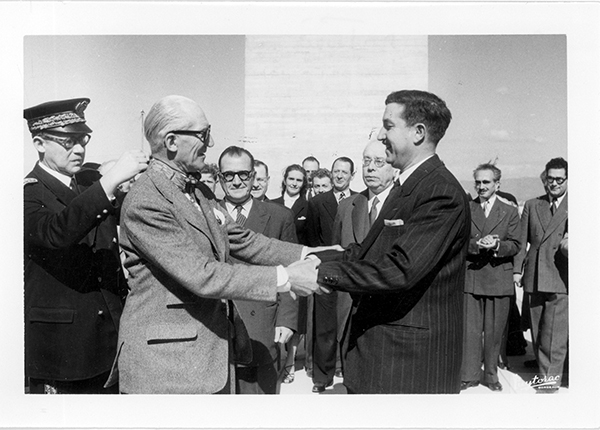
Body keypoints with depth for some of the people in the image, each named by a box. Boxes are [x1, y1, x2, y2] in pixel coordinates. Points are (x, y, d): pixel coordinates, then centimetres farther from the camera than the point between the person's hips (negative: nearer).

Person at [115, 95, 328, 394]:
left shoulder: (200, 193, 9)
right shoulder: (144, 204, -20)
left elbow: (243, 241, 10)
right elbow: (201, 276, -25)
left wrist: (307, 255, -1)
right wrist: (284, 279, -24)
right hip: (167, 363, -8)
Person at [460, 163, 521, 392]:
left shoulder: (510, 212, 7)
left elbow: (515, 245, 0)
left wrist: (497, 245, -19)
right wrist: (477, 244, -19)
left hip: (499, 280, 0)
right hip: (470, 278, 0)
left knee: (494, 332, 9)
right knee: (469, 330, 3)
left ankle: (491, 375, 25)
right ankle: (469, 375, 15)